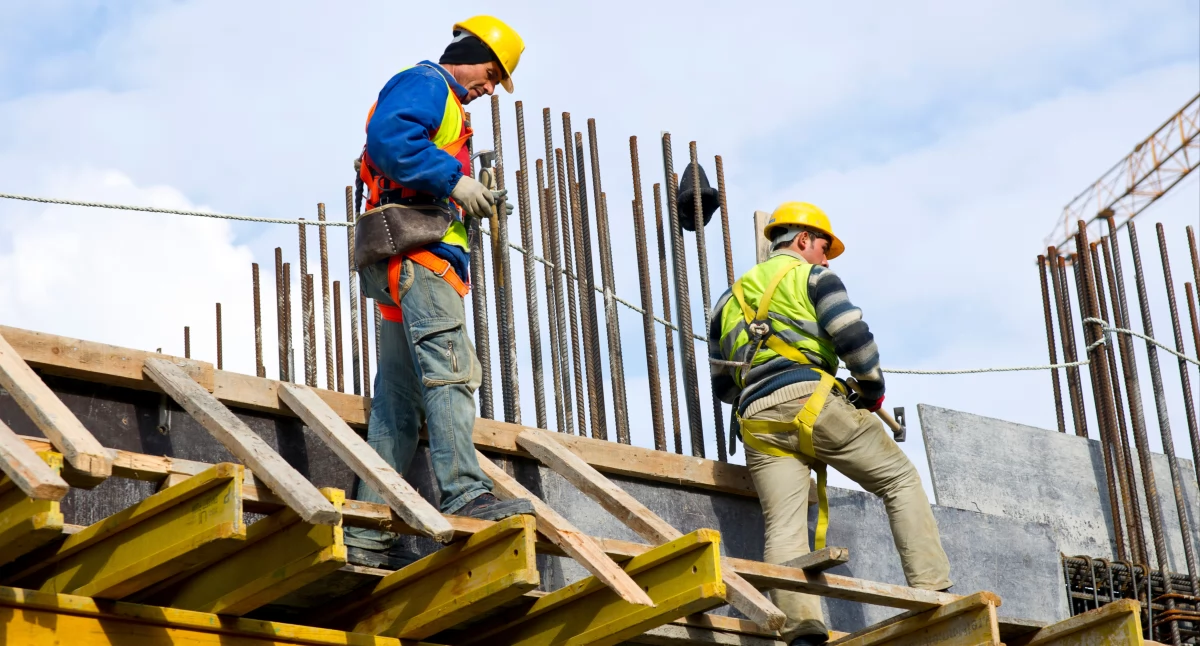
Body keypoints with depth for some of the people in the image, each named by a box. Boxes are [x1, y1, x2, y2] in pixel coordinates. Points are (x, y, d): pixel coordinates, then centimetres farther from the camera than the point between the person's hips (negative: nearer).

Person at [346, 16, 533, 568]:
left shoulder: (443, 105, 33)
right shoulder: (424, 84, 1)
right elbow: (388, 136, -19)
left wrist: (470, 204, 15)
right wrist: (453, 180, -18)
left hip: (410, 268, 10)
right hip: (417, 251, -10)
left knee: (398, 400, 4)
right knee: (449, 371, -22)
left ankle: (369, 532, 1)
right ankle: (465, 495, -33)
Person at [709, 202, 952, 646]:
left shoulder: (730, 299, 29)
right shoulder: (811, 276, 11)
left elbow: (721, 383, 29)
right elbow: (852, 335, -5)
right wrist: (872, 388, 9)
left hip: (757, 422, 5)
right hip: (811, 401, -4)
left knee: (784, 527, -7)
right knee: (900, 479, 7)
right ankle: (932, 591, -5)